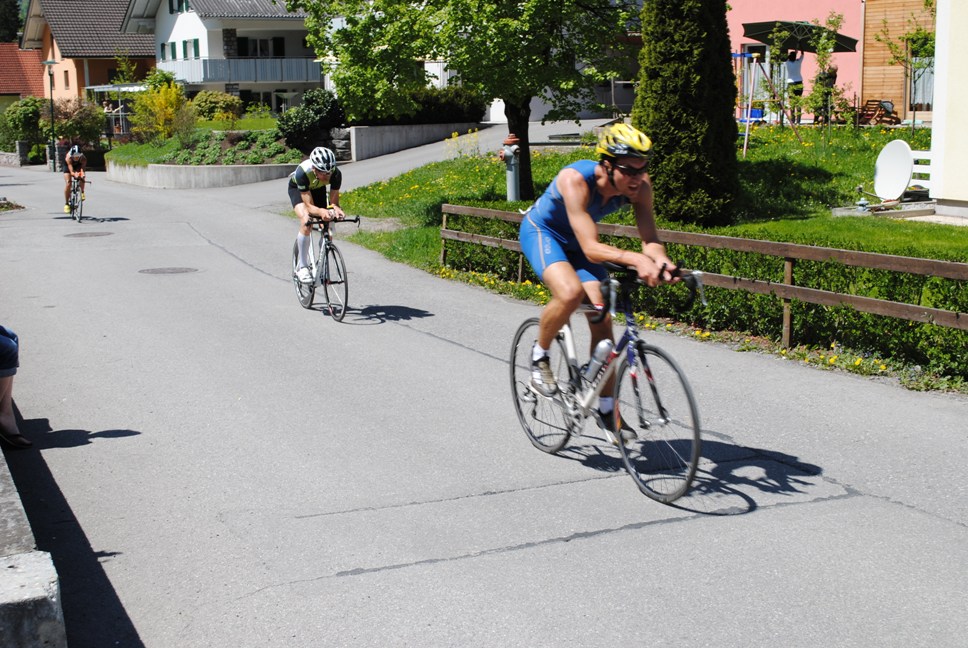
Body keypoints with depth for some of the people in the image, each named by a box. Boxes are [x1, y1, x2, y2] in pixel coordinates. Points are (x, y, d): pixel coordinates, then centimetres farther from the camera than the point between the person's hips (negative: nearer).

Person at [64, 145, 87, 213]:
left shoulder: (83, 158, -36)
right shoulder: (68, 158, -40)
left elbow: (82, 169, -46)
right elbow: (71, 171, -48)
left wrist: (82, 174, -69)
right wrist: (74, 174, -69)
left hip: (78, 166, 1)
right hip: (68, 166, -1)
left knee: (81, 178, -31)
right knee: (68, 184, -16)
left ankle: (82, 192, -5)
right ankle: (66, 204, -3)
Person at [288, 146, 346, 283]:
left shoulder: (336, 174, -35)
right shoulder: (303, 172, -43)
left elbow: (333, 201, -27)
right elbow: (309, 205, -40)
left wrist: (336, 208, -51)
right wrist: (321, 211, -61)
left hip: (318, 189, 3)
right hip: (297, 188, -3)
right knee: (306, 221, -27)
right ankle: (302, 267, -17)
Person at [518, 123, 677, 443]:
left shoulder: (640, 185, -23)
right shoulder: (575, 180, -38)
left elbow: (650, 239, -26)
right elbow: (591, 248, -43)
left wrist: (661, 261, -48)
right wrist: (635, 259, -58)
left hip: (575, 242, 5)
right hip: (541, 232, -5)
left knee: (602, 320, -2)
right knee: (570, 292, -34)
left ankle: (606, 408, 13)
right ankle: (539, 355, -5)